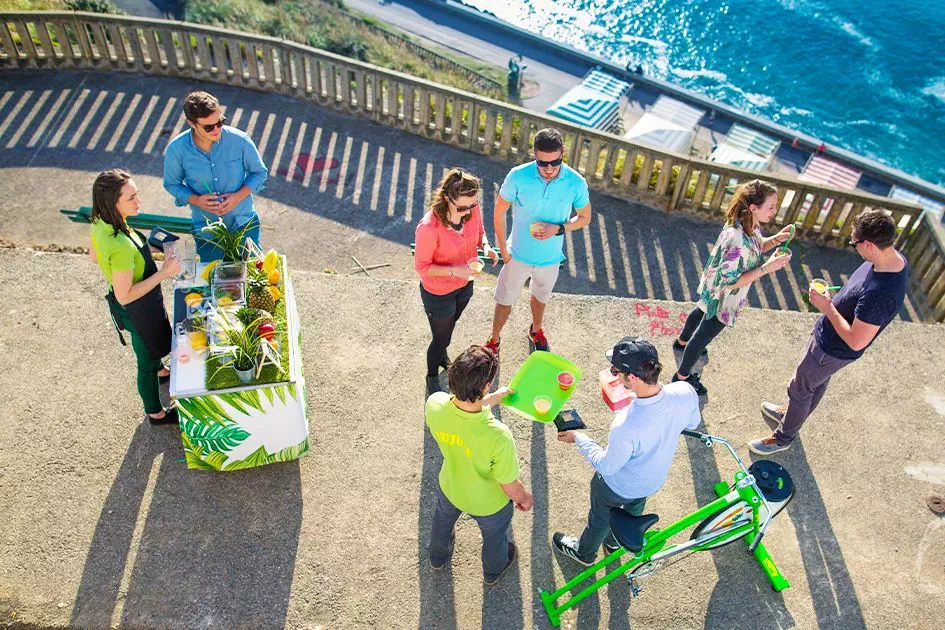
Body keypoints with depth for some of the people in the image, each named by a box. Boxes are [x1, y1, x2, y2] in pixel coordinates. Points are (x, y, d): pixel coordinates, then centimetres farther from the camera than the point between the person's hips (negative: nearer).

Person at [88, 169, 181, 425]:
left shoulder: (100, 223, -15)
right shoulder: (122, 247, -41)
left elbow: (94, 256, 4)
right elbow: (125, 296, -31)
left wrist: (138, 251, 5)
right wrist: (163, 273, -29)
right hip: (138, 309, -8)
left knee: (153, 344, 36)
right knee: (147, 361, 17)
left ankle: (159, 372, 67)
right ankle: (155, 413, 42)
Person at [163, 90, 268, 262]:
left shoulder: (239, 140, -18)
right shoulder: (176, 149, -15)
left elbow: (259, 172, -3)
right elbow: (172, 183, 1)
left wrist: (239, 196, -18)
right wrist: (196, 200, -18)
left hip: (244, 223, 0)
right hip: (206, 228, 1)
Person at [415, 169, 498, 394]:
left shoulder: (473, 209, -21)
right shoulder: (428, 227, -37)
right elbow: (421, 266, -24)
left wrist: (485, 245, -20)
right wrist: (454, 271, -36)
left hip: (465, 284, 6)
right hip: (438, 293, -6)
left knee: (450, 324, 33)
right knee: (441, 337, 17)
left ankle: (443, 356, 65)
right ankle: (432, 377, 48)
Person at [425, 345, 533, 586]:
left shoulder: (434, 404, -34)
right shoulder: (498, 437, -46)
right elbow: (510, 487, -26)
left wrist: (490, 399, 0)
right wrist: (525, 499, -4)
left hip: (449, 488, 3)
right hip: (488, 503, -3)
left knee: (442, 520, 39)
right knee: (494, 536, 34)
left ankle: (438, 556, 70)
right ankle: (493, 570, 66)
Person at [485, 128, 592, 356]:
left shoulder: (576, 183, -22)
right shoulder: (518, 177, -25)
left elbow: (584, 217, -5)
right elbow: (499, 212, -10)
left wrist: (558, 228, -23)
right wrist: (503, 249, -9)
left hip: (550, 258, 2)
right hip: (518, 255, -1)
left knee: (540, 296, 29)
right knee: (505, 300, 16)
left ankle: (536, 330, 59)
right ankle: (494, 340, 42)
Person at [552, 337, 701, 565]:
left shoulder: (626, 426, -46)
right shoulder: (686, 393, -31)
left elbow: (606, 465, -25)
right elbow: (693, 423, -6)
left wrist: (578, 438, -12)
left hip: (620, 487, -5)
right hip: (655, 478, 5)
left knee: (600, 517, 28)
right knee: (633, 509, 36)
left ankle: (584, 553, 59)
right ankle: (614, 542, 66)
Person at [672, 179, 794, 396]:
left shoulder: (749, 224, -13)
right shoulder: (737, 240, -41)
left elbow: (757, 246, 8)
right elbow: (730, 281, -35)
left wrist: (776, 239, -12)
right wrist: (767, 267, -35)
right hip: (724, 299, -10)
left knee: (702, 311, 34)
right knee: (704, 336, 10)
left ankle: (682, 342, 62)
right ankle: (682, 376, 31)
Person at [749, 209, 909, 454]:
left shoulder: (880, 293, -41)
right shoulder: (895, 258, -13)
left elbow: (856, 341, -33)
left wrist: (827, 307, -26)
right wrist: (832, 298, 0)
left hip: (832, 350, -8)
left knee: (800, 389, 14)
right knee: (819, 381, 30)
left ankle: (783, 437, 39)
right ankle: (791, 414, 56)